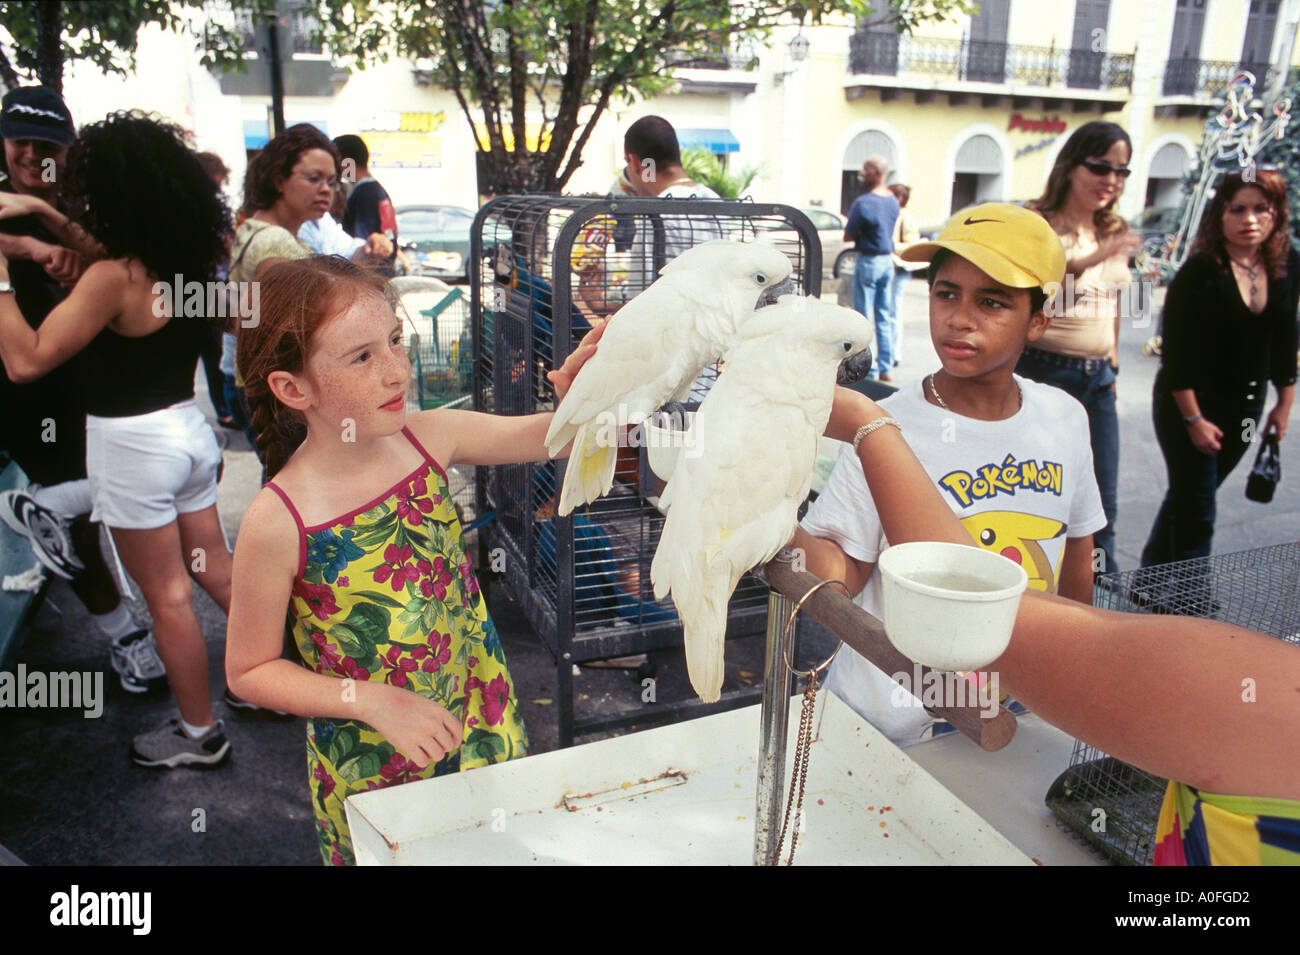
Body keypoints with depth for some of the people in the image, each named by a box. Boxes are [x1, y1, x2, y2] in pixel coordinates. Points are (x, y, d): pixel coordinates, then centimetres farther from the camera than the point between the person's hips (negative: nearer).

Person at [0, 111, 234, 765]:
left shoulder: (114, 277, -21)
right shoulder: (189, 261, 1)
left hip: (131, 445, -7)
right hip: (187, 428, 7)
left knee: (168, 597, 7)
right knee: (218, 575, 19)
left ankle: (198, 733, 22)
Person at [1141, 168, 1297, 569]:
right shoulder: (1200, 272, -17)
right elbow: (1177, 353, -18)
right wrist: (1194, 419, -18)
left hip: (1246, 405, 6)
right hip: (1189, 402, -6)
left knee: (1188, 495, 17)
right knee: (1195, 509, -1)